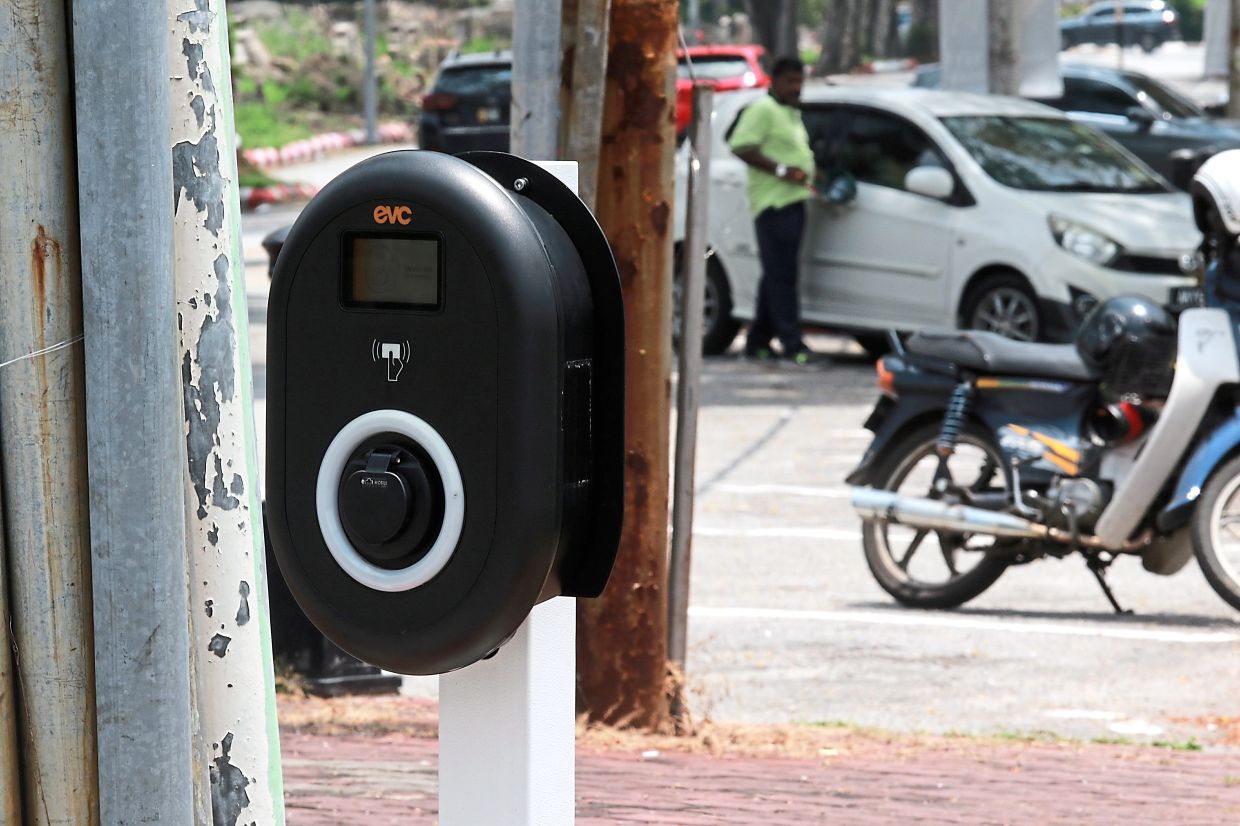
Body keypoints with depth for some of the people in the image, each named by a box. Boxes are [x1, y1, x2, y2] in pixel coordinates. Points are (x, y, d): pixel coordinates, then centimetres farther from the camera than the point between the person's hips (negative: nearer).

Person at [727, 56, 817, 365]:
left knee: (777, 276, 12)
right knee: (781, 276, -10)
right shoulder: (763, 109, -8)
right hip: (773, 202, -10)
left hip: (793, 200, 10)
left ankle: (758, 341, 18)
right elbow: (741, 146, -19)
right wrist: (782, 170, -22)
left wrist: (807, 174, 17)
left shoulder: (792, 113, 22)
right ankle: (793, 345, -13)